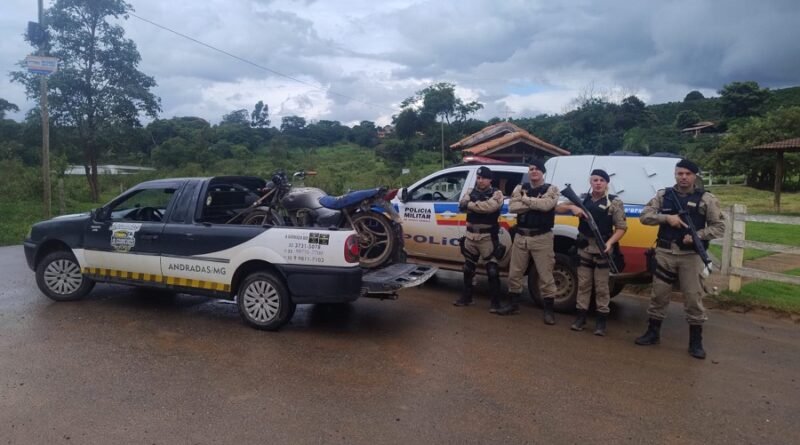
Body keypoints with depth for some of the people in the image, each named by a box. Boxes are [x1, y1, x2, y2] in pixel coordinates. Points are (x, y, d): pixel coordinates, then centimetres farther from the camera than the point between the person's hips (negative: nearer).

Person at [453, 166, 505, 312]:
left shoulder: (496, 194, -4)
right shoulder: (471, 191, 10)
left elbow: (490, 206, -24)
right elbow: (462, 205, -7)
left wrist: (471, 204, -15)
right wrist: (480, 205, -21)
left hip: (487, 237, -5)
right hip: (470, 236, 5)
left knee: (492, 270, -5)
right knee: (468, 268, 15)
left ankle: (495, 302, 5)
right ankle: (466, 297, 29)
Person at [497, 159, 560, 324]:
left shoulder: (551, 189, 1)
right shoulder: (520, 188, 9)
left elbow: (546, 205, -21)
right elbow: (512, 207, -8)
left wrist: (526, 200, -10)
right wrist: (535, 204, -15)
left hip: (542, 238, -4)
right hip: (521, 236, 4)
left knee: (545, 275, -1)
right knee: (514, 273, 10)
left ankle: (549, 310, 9)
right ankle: (513, 304, 26)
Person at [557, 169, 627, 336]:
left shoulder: (614, 202, -3)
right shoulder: (582, 199, 7)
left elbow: (621, 227, -5)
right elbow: (558, 208, 10)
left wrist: (610, 242, -21)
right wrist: (572, 207, -10)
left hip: (602, 248, -3)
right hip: (584, 247, 3)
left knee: (602, 286, 3)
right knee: (583, 283, 9)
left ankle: (601, 321, 11)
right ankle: (581, 317, 18)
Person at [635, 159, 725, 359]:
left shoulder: (706, 199, 1)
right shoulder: (663, 195, 6)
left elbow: (719, 226, 0)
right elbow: (644, 216, 0)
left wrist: (697, 235, -16)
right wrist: (667, 218, -15)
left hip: (691, 255, -1)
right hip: (665, 253, 2)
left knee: (693, 298, 2)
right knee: (658, 295, 8)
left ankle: (696, 342, 13)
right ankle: (653, 333, 22)